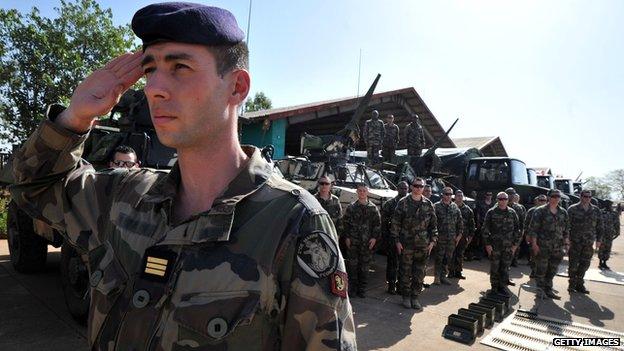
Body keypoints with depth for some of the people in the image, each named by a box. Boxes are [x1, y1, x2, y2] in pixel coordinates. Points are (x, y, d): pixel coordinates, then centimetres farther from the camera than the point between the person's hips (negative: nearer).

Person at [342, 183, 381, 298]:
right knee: (352, 264, 3)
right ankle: (353, 288, 15)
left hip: (367, 242, 1)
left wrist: (374, 237, -3)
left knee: (364, 266, 6)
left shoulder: (373, 208, 5)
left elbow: (377, 224, 6)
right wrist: (347, 237, -2)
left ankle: (362, 289, 18)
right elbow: (345, 222, 4)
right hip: (353, 241, 0)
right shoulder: (351, 207, 3)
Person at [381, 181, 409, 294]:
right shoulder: (390, 203, -1)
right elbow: (384, 221, -3)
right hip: (392, 238, -3)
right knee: (392, 262, 2)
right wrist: (385, 237, -8)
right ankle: (391, 285, 12)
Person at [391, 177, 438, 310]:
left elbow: (433, 224, 11)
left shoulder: (428, 204, 7)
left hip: (423, 245, 3)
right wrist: (397, 240, -7)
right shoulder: (403, 203, -2)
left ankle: (415, 297, 22)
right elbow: (395, 223, -3)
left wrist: (433, 240, 3)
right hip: (406, 244, -2)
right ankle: (406, 297, 21)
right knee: (406, 272, 6)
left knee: (419, 274, 8)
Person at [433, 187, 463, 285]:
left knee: (448, 258, 8)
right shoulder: (436, 206, -4)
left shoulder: (455, 207, 10)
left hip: (452, 238, 4)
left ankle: (443, 276, 19)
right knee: (439, 257, 1)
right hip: (440, 237, -4)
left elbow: (460, 221, 15)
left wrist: (460, 234, 9)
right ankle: (437, 277, 11)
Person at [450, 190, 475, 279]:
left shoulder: (467, 210, 8)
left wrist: (471, 235, 4)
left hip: (463, 236, 3)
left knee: (460, 255, 7)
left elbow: (471, 224, 10)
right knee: (451, 254, -2)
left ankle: (458, 272, 16)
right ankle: (451, 272, 6)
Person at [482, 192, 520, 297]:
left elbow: (517, 229, 11)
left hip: (508, 246, 2)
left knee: (505, 268, 6)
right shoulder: (491, 212, -2)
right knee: (494, 268, 4)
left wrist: (515, 243, 5)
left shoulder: (512, 213, 7)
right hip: (494, 246, -2)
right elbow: (485, 229, -3)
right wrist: (487, 244, -7)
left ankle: (503, 286, 18)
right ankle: (494, 287, 16)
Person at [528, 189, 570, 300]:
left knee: (552, 270, 13)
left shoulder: (563, 213, 10)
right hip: (542, 247, -5)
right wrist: (534, 244, -12)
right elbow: (533, 229, -8)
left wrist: (566, 240, 8)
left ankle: (548, 290, 25)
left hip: (557, 248, 5)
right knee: (541, 270, 4)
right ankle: (540, 291, 16)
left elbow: (566, 229, 18)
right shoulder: (540, 211, -7)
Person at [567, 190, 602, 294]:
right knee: (573, 264, 1)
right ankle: (572, 284, 12)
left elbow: (599, 226, 14)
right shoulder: (572, 209, -4)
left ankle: (579, 284, 21)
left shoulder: (596, 211, 8)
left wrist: (598, 240, 10)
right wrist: (568, 238, -9)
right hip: (575, 242, -4)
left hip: (589, 243, 4)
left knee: (585, 264, 9)